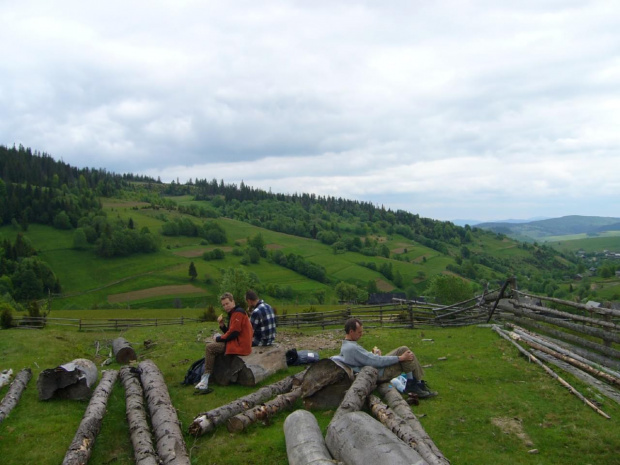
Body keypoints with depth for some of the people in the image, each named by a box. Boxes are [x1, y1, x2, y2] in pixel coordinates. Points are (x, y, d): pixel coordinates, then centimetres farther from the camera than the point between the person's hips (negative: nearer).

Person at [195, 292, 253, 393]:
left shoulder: (238, 313, -13)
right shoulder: (234, 313, 19)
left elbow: (233, 333, -19)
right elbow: (228, 332, 17)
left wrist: (218, 338, -7)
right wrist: (222, 324, 0)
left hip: (239, 346, -11)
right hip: (238, 342, 11)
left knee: (210, 348, -13)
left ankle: (206, 376, -11)